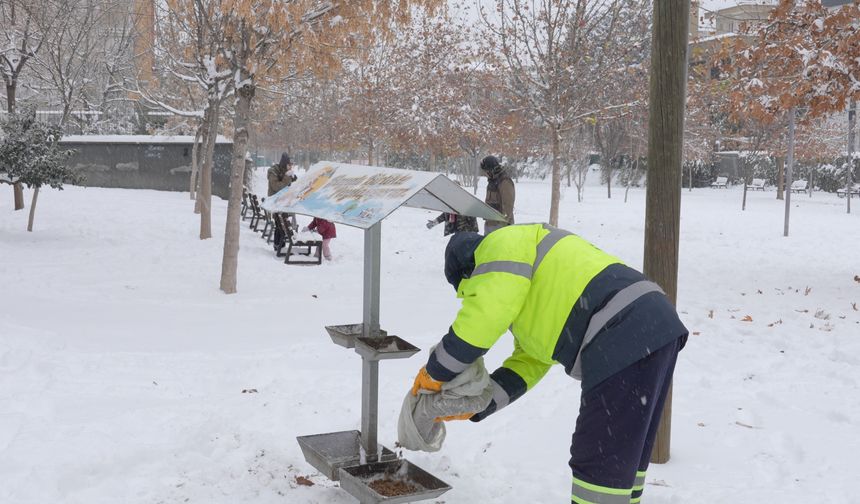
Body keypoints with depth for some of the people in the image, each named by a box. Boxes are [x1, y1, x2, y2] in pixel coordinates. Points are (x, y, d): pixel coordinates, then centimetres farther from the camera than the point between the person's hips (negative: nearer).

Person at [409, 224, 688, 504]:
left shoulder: (503, 243, 2)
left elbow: (484, 316, -14)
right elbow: (530, 362, 24)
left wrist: (436, 372, -1)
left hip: (626, 341, -11)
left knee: (600, 462, -2)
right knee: (624, 454, 22)